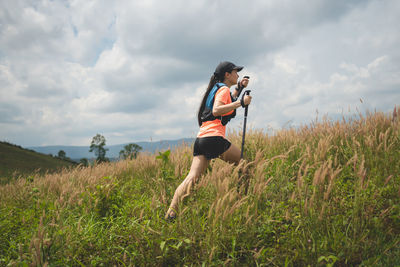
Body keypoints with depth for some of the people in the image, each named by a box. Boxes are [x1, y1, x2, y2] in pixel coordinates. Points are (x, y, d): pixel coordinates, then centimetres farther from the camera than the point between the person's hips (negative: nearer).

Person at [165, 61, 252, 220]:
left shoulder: (216, 88, 27)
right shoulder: (223, 88, -1)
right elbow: (216, 110, -18)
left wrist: (239, 88, 38)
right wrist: (240, 102, -16)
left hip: (201, 139, 8)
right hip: (214, 138, -8)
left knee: (192, 177, -3)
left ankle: (171, 211, -13)